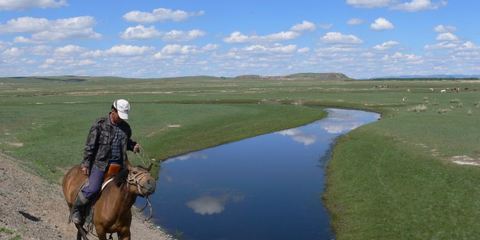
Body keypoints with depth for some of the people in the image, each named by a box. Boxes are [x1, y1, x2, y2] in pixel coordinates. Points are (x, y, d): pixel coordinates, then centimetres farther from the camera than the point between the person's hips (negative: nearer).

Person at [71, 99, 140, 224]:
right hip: (100, 162, -5)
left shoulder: (125, 127, 6)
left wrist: (133, 146, 3)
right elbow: (89, 146, -5)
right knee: (93, 189, -18)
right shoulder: (100, 124, -8)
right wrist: (85, 164, -8)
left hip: (117, 163, 5)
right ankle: (76, 208, 8)